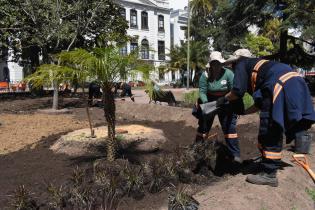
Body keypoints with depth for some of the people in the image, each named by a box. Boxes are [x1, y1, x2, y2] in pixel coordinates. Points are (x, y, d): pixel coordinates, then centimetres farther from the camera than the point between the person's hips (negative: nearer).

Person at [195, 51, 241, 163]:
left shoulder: (228, 73, -17)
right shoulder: (205, 75, -14)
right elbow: (202, 91, -18)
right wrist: (206, 103, -33)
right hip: (208, 102, 2)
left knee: (229, 127, -4)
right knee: (203, 126, 9)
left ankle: (235, 154, 4)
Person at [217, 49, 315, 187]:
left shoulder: (242, 64, 13)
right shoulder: (257, 66, 35)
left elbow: (238, 91, -3)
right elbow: (263, 102, 34)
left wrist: (224, 99, 15)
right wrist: (244, 111, 40)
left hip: (282, 86, -9)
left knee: (269, 134, -2)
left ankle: (269, 175, 5)